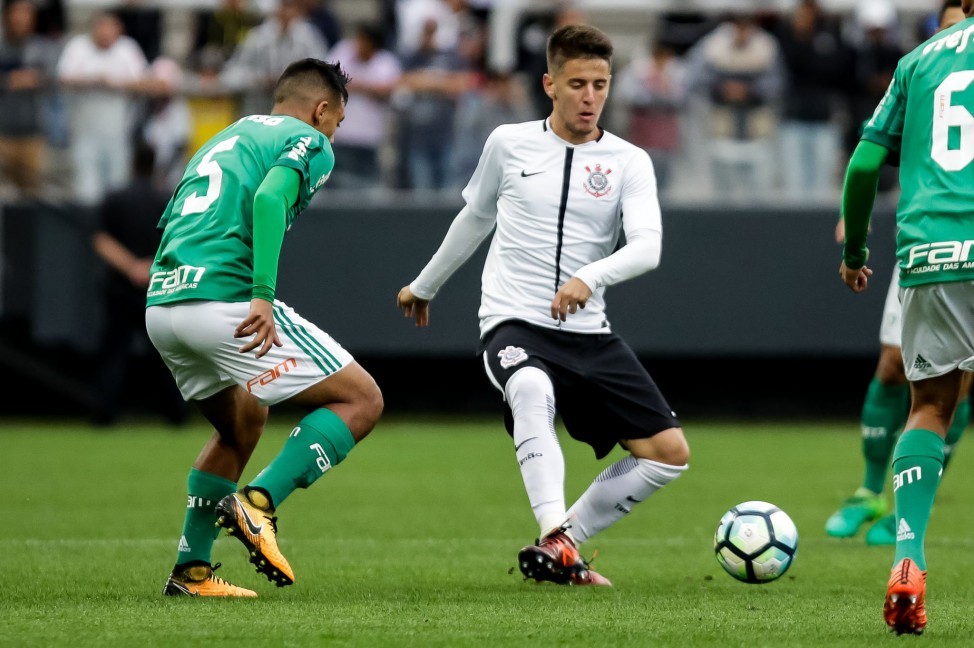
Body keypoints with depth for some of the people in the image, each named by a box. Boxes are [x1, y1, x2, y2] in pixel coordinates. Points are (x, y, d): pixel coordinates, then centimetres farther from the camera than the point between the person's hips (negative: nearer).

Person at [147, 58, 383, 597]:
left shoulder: (226, 139, 29)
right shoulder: (310, 143, 5)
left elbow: (171, 223, 26)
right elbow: (270, 197, -16)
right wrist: (263, 295, -23)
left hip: (159, 305, 8)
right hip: (223, 300, -8)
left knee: (244, 420, 31)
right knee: (362, 399, 1)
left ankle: (190, 570, 25)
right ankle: (258, 501, -15)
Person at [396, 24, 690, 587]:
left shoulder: (629, 162, 3)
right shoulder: (509, 144, 5)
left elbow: (647, 246, -13)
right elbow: (475, 218, 24)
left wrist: (589, 278, -32)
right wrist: (425, 285, 35)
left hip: (589, 333, 3)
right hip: (514, 324, -3)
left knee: (669, 452, -7)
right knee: (533, 390, -39)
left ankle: (559, 551, 5)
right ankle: (556, 537, -46)